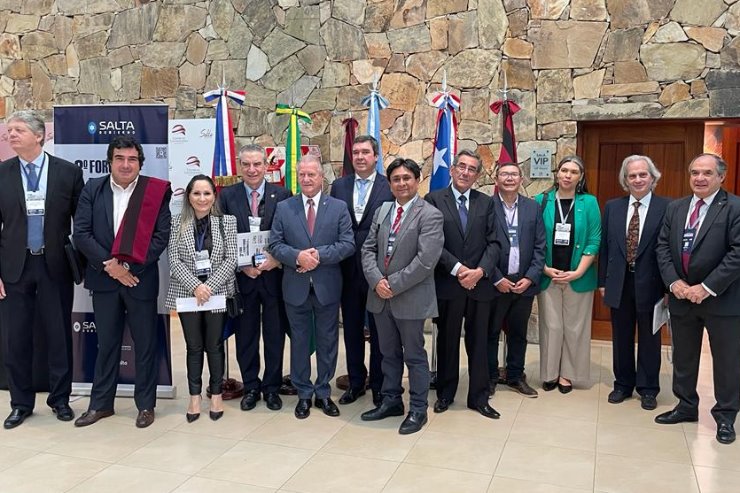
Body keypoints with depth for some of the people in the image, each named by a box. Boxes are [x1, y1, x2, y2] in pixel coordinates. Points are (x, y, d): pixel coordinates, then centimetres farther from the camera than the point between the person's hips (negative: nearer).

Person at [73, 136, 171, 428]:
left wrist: (128, 266, -13)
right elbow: (81, 233, -3)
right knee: (106, 343, 13)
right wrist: (110, 265, -11)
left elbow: (161, 236, -8)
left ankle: (146, 404, 20)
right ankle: (101, 404, 25)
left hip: (141, 278, -2)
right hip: (104, 278, 2)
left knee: (145, 344, 7)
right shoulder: (92, 189, 3)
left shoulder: (157, 191, -5)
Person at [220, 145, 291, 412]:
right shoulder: (227, 196, 2)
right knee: (246, 334, 10)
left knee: (275, 334, 9)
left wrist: (277, 259, -15)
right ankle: (251, 387, 25)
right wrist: (241, 266, -10)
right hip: (241, 276, 1)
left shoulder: (282, 195, -1)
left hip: (274, 274, -1)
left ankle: (271, 387, 24)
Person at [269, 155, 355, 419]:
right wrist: (297, 256, -19)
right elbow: (275, 245, -1)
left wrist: (319, 255, -19)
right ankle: (303, 394, 24)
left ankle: (323, 393, 26)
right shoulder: (284, 208, 3)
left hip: (327, 287, 0)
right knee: (300, 341, 10)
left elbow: (348, 244, -7)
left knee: (327, 342, 10)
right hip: (296, 287, 1)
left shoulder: (339, 207, 0)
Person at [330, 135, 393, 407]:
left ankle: (379, 385, 22)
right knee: (352, 328, 14)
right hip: (348, 269, 3)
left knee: (379, 329, 8)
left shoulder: (390, 187, -4)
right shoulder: (339, 186, 7)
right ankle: (356, 381, 29)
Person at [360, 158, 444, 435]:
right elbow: (368, 249, 7)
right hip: (380, 297, 6)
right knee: (389, 353, 18)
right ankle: (391, 401, 33)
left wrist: (394, 285, -17)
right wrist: (377, 281, -9)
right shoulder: (381, 212, 11)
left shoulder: (430, 215, -11)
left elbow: (426, 260, -19)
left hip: (411, 298, -6)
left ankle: (418, 410, 21)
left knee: (414, 356, 7)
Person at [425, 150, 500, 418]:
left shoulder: (486, 203, 8)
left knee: (478, 341, 10)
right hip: (447, 283, -2)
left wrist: (480, 270, -12)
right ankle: (445, 393, 26)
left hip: (479, 283, 2)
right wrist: (457, 269, -15)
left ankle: (479, 397, 22)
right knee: (447, 340, 11)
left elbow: (493, 242, 3)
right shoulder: (434, 199, -1)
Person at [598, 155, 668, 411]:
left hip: (650, 284, -3)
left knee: (649, 339, 10)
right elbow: (605, 246, 6)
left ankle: (648, 389, 25)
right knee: (621, 338, 13)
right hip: (619, 283, 3)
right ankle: (623, 384, 29)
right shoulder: (612, 207, 5)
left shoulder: (667, 208, -6)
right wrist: (603, 281, 5)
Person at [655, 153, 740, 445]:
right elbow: (663, 247, 5)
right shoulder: (675, 208, 7)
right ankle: (686, 406, 32)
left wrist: (707, 288, -19)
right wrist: (674, 282, -9)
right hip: (681, 297, 5)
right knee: (683, 357, 16)